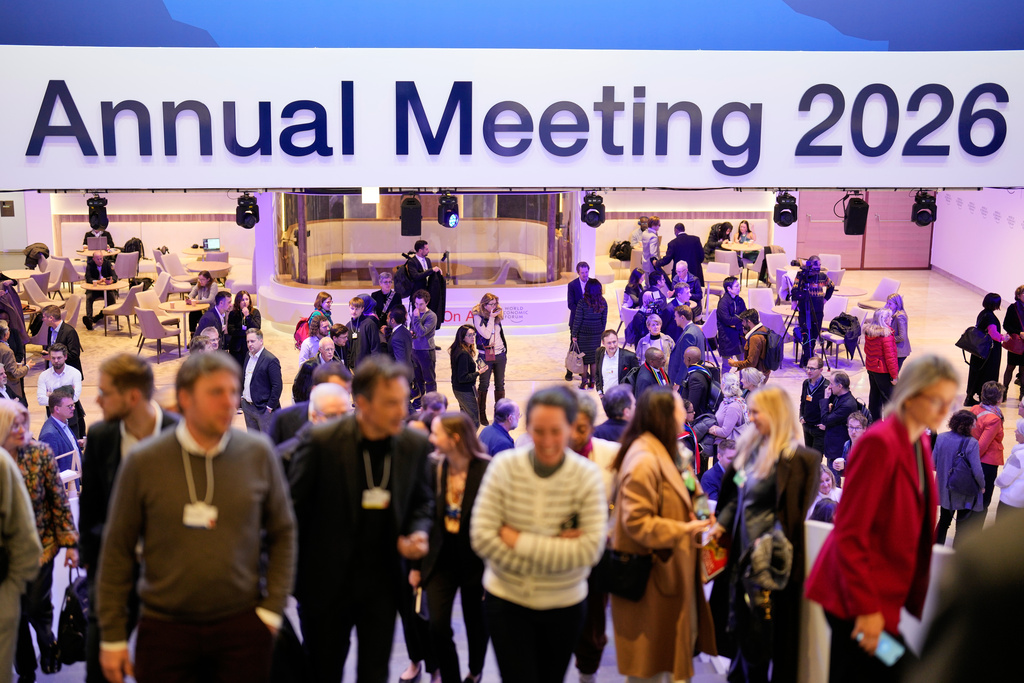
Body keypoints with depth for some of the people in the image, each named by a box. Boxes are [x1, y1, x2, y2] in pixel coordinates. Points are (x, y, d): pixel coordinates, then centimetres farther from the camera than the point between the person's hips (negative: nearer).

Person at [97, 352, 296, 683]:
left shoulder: (258, 453, -1)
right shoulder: (143, 462, -5)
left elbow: (283, 532, 7)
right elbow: (117, 551, 0)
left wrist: (272, 609, 2)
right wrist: (112, 637, 1)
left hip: (242, 627, 1)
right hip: (164, 629, -1)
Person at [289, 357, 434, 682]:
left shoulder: (414, 444, -4)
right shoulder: (322, 441, -17)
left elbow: (422, 501, 12)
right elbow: (294, 506, -8)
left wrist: (418, 533, -9)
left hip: (382, 582, 3)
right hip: (326, 583, -3)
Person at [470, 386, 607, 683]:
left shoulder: (587, 475, -10)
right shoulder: (504, 466, -10)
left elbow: (590, 549, -18)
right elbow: (481, 537, -15)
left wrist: (518, 540, -19)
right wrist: (554, 550, -20)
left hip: (564, 605, 1)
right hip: (506, 600, -1)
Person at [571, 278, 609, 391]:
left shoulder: (583, 303, -17)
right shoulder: (603, 302, -5)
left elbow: (577, 320, -12)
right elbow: (604, 320, 3)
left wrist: (574, 335, -3)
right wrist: (602, 332, 16)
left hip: (584, 333, -4)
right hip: (597, 334, 4)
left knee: (584, 357, 8)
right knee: (594, 357, 14)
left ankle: (584, 381, 11)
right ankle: (593, 380, 21)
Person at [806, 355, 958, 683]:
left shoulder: (920, 444, 9)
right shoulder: (880, 442, -18)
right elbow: (848, 533, -19)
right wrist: (866, 607, -20)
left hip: (888, 592, 9)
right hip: (858, 595, -9)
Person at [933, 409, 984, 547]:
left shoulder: (941, 438, -7)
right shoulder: (971, 443, -21)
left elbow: (933, 463, 0)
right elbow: (977, 471, -21)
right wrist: (982, 485, -3)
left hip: (944, 489, 5)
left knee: (944, 521, 23)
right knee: (962, 527, 11)